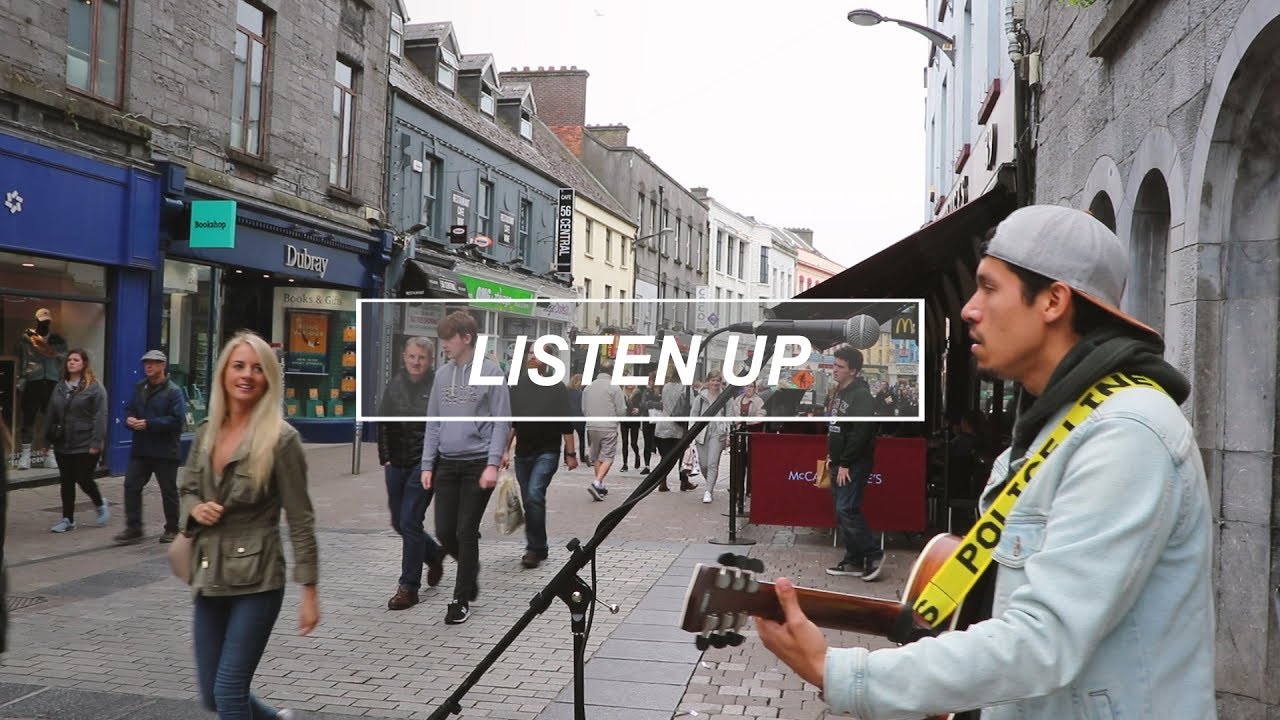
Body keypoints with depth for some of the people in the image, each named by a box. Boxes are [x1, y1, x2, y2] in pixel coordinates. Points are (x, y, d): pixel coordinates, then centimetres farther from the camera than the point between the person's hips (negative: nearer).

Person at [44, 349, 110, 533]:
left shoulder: (94, 387, -8)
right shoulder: (60, 387, 11)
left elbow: (100, 417, -13)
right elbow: (50, 414, 15)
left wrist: (96, 442, -18)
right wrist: (48, 438, 10)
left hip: (85, 445, -6)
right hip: (63, 444, 6)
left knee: (83, 479, -2)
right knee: (66, 482, 9)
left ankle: (100, 504, 26)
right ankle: (68, 519, 17)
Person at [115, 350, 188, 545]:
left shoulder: (173, 391, -11)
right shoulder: (139, 388, 11)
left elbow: (178, 420, -19)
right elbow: (129, 409, 18)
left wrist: (149, 424, -23)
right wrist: (129, 419, -6)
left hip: (165, 451, -6)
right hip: (140, 448, 6)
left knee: (168, 491, 7)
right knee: (131, 486, 2)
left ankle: (172, 529, 20)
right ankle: (133, 528, 10)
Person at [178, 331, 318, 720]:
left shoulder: (280, 438, -13)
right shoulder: (206, 430, 4)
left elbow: (300, 520, -11)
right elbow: (187, 490, 18)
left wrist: (310, 592, -12)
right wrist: (195, 509, -7)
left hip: (256, 581, -6)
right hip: (209, 577, 6)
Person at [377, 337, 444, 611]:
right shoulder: (394, 385, 5)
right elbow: (382, 424, 11)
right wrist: (385, 457, 5)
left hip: (424, 463, -5)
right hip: (396, 464, 6)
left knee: (410, 523, -7)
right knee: (399, 523, 13)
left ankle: (408, 587, 4)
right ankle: (435, 554, 40)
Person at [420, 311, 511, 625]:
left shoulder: (491, 372, -6)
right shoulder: (442, 374, 9)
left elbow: (501, 422, -8)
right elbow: (433, 423, 13)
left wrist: (493, 464, -16)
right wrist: (427, 464, 7)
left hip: (477, 464, -5)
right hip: (447, 464, 5)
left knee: (466, 532, -2)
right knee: (444, 531, 5)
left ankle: (461, 599, 12)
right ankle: (471, 568, 34)